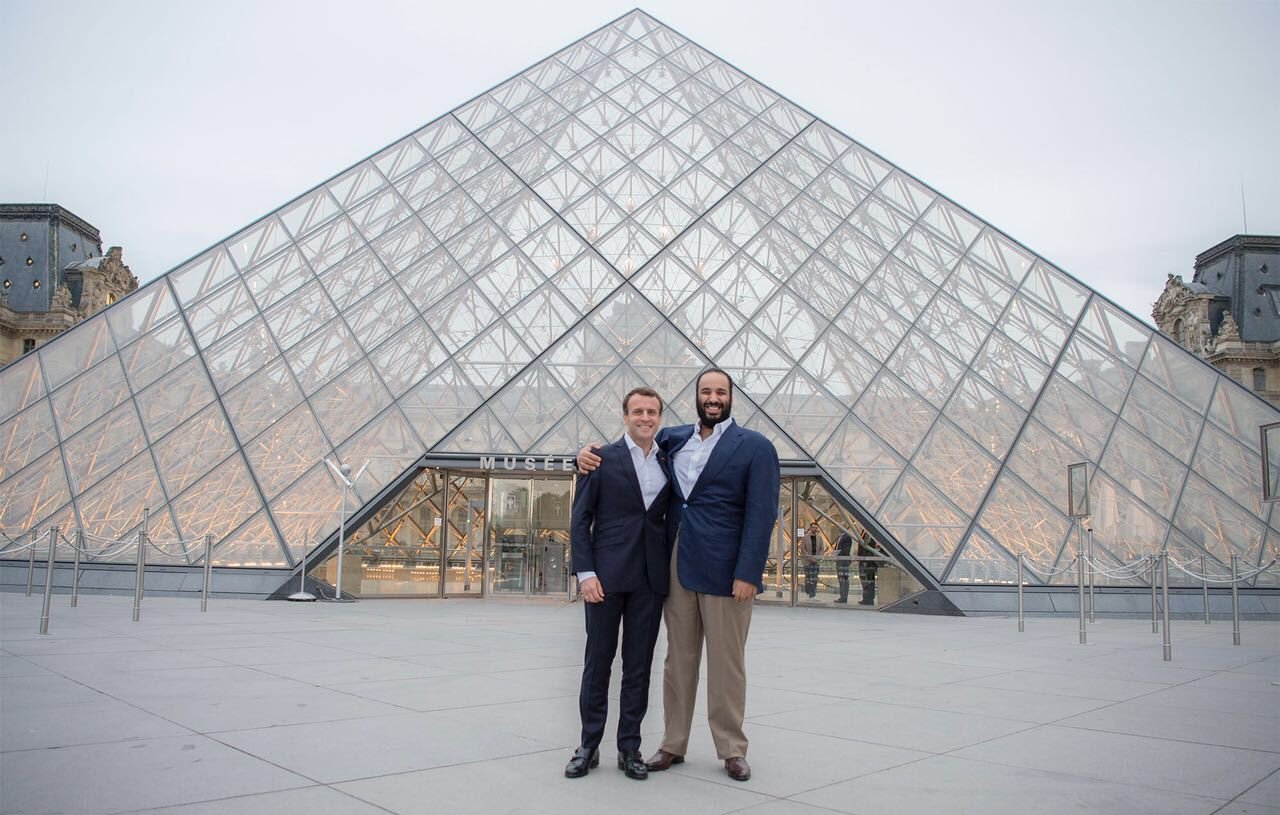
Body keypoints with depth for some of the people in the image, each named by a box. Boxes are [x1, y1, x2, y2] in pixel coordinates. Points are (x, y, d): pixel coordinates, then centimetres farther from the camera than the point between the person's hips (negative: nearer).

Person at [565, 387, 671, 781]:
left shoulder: (669, 463, 10)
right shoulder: (602, 459, -1)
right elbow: (579, 521, -2)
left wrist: (673, 570, 6)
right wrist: (585, 572, -11)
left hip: (651, 578, 3)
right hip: (607, 575, -3)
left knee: (639, 666, 8)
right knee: (598, 663, 5)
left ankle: (629, 747, 18)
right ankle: (589, 746, 17)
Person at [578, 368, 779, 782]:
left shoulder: (755, 447, -2)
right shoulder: (673, 439, 11)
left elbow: (761, 514, -8)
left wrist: (747, 574, -16)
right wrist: (589, 451, 1)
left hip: (725, 572, -4)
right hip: (677, 567, 4)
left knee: (727, 664, 4)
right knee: (678, 659, 11)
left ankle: (732, 750, 17)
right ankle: (673, 744, 21)